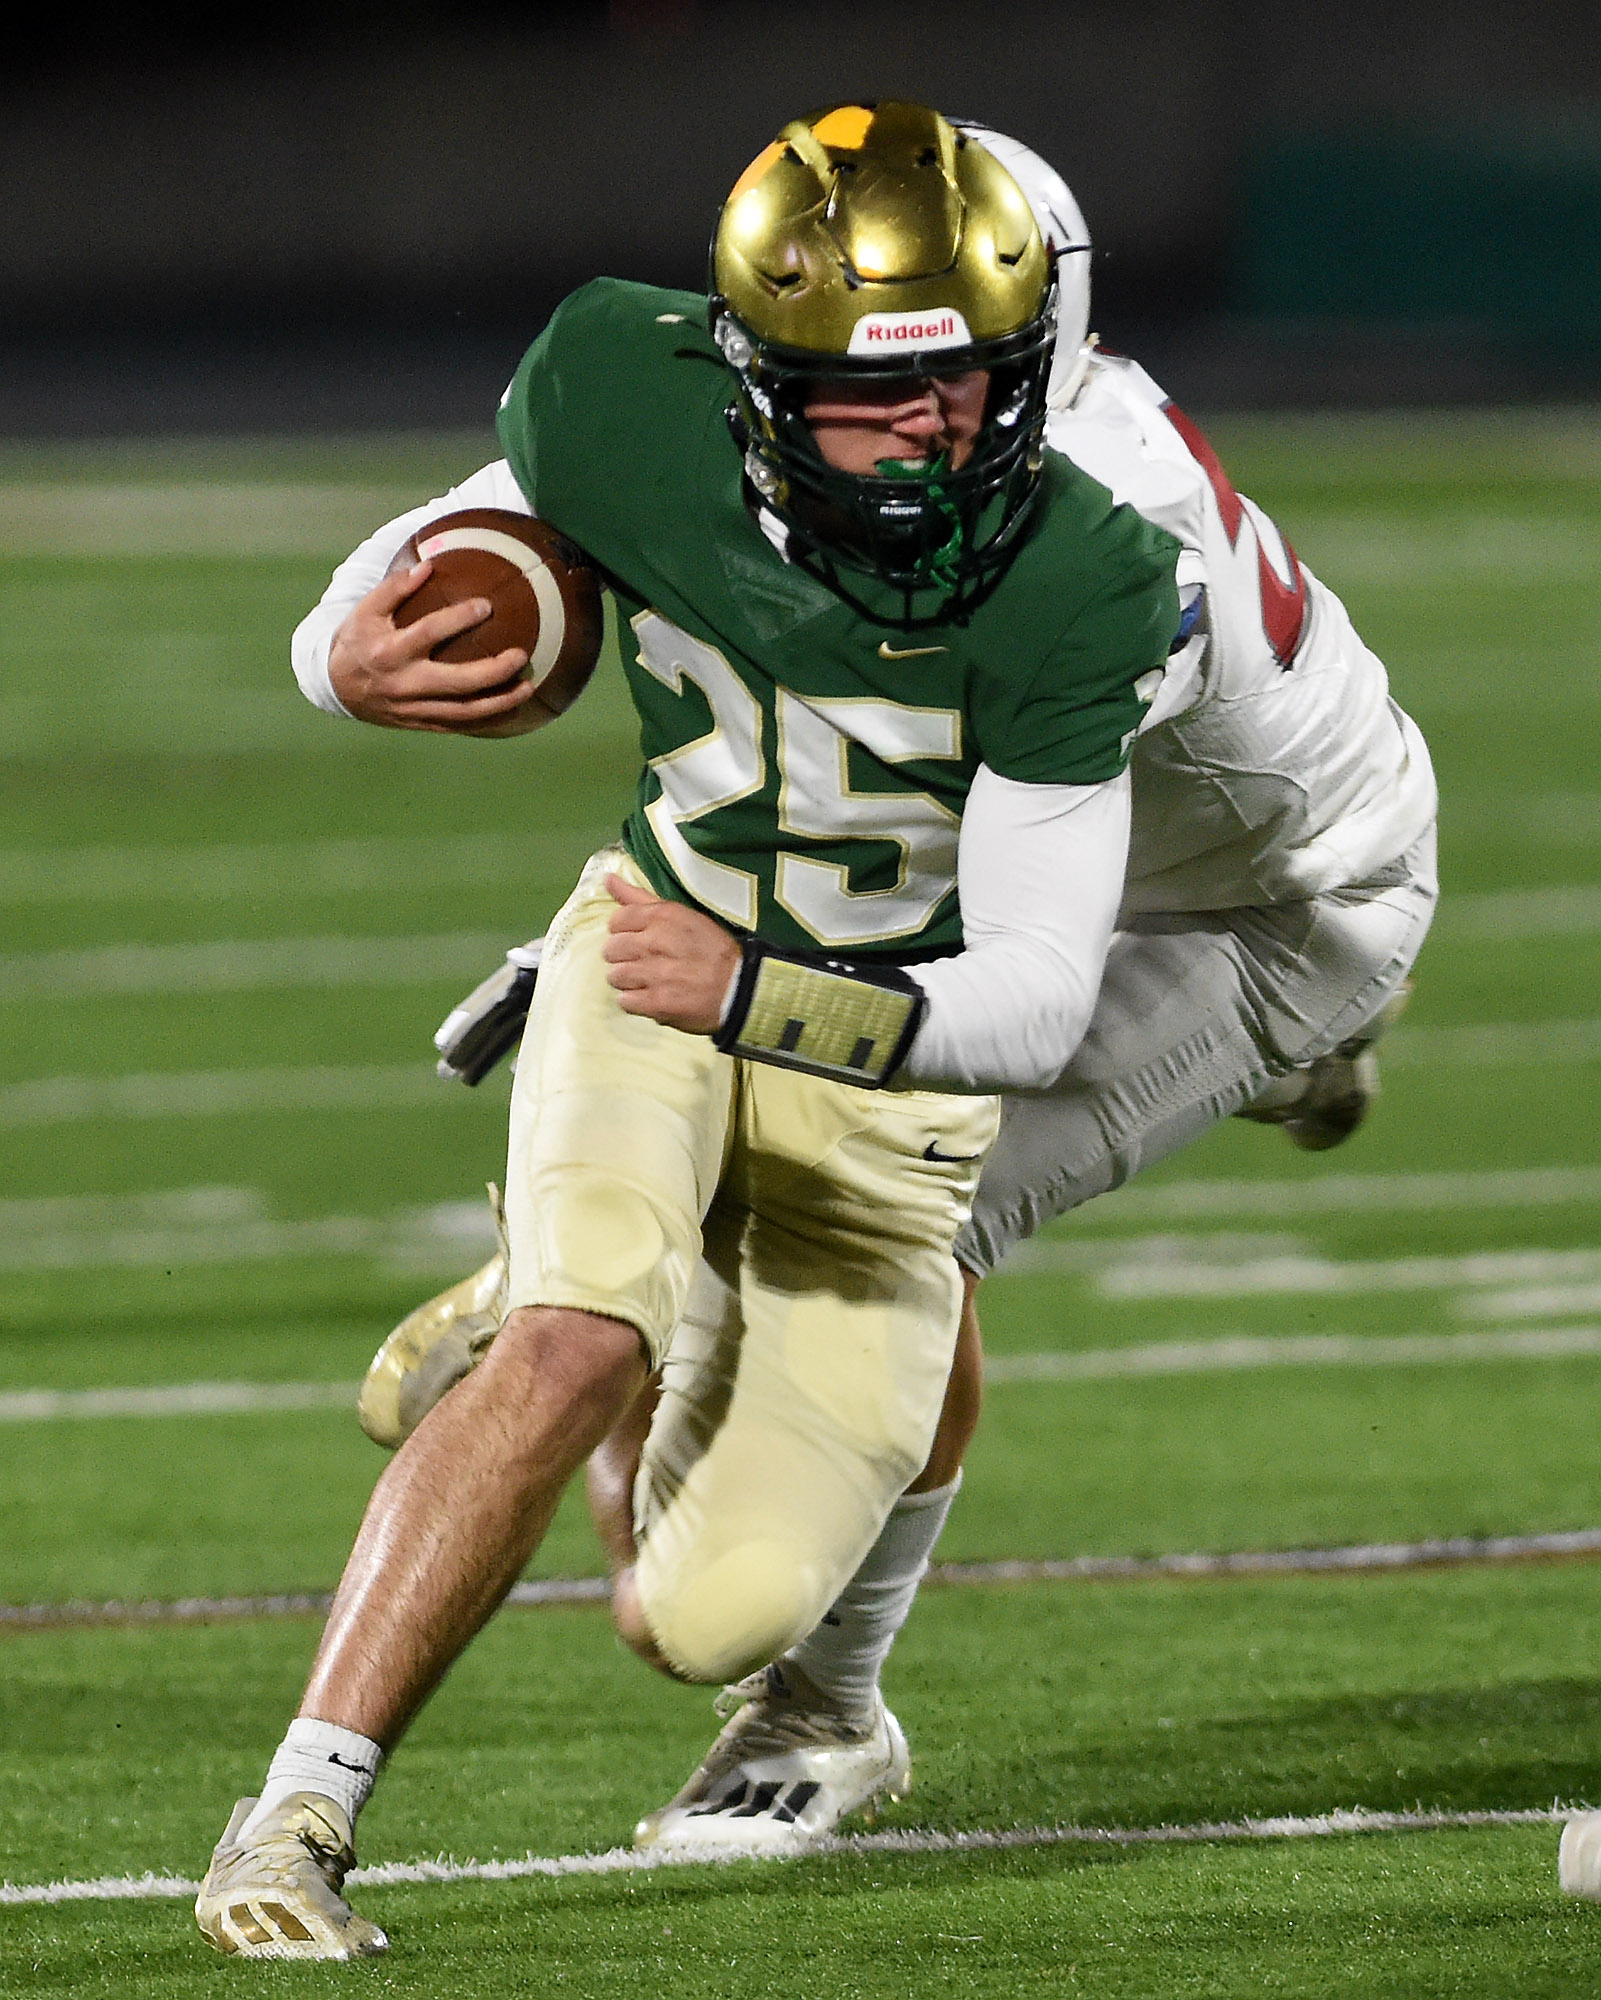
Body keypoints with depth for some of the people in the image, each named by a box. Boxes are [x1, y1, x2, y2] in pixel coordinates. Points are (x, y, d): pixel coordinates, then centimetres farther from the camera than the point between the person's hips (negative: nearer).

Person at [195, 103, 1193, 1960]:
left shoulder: (1065, 589, -29)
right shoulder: (632, 427, -23)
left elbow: (1035, 1005, -27)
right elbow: (431, 564, -1)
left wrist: (757, 999, -41)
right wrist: (354, 657, -24)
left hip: (887, 1056, 0)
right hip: (657, 961, 0)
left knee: (710, 1622, -6)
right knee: (575, 1347, -30)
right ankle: (292, 1825, -22)